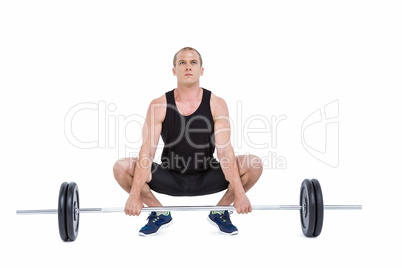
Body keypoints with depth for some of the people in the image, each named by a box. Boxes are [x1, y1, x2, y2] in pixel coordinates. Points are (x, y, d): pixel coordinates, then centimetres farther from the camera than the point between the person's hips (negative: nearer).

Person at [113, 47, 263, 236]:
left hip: (206, 179, 0)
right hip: (170, 180, 0)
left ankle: (220, 212, 3)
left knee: (254, 165, -22)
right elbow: (147, 151, -18)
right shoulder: (159, 106, -11)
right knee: (121, 168, -21)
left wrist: (239, 193, -31)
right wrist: (134, 195, -28)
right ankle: (160, 215, 3)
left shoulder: (216, 105, -11)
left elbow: (224, 150, -19)